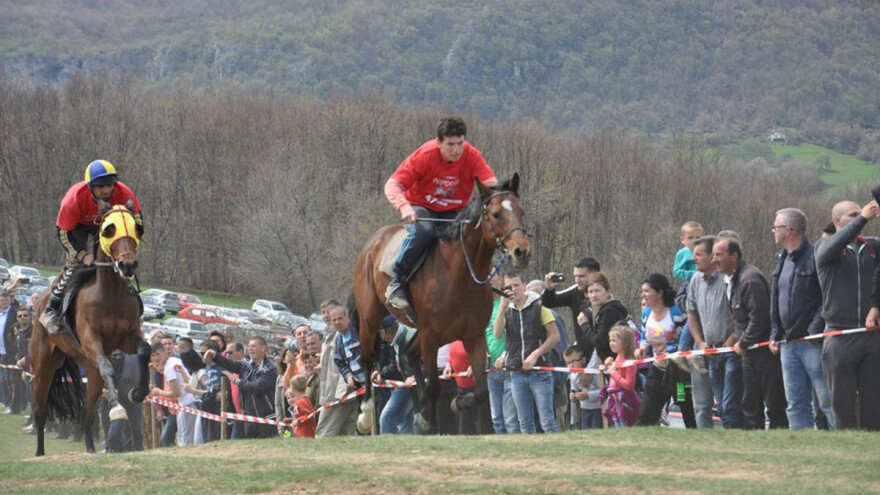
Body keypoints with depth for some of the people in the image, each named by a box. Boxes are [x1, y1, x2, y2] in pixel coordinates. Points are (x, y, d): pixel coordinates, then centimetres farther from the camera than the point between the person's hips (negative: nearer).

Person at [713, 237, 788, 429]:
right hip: (748, 351, 10)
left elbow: (759, 316, -23)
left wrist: (743, 343, -14)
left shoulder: (750, 279, -19)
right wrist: (737, 338, 11)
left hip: (765, 350, -10)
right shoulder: (732, 280, 14)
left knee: (774, 402, -5)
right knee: (750, 401, 10)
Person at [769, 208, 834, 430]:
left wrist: (816, 329, -19)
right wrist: (775, 336, 15)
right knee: (795, 405, 8)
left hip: (812, 343, -9)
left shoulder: (814, 257, -9)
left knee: (828, 400, -9)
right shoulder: (783, 261, 18)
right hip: (788, 344, 9)